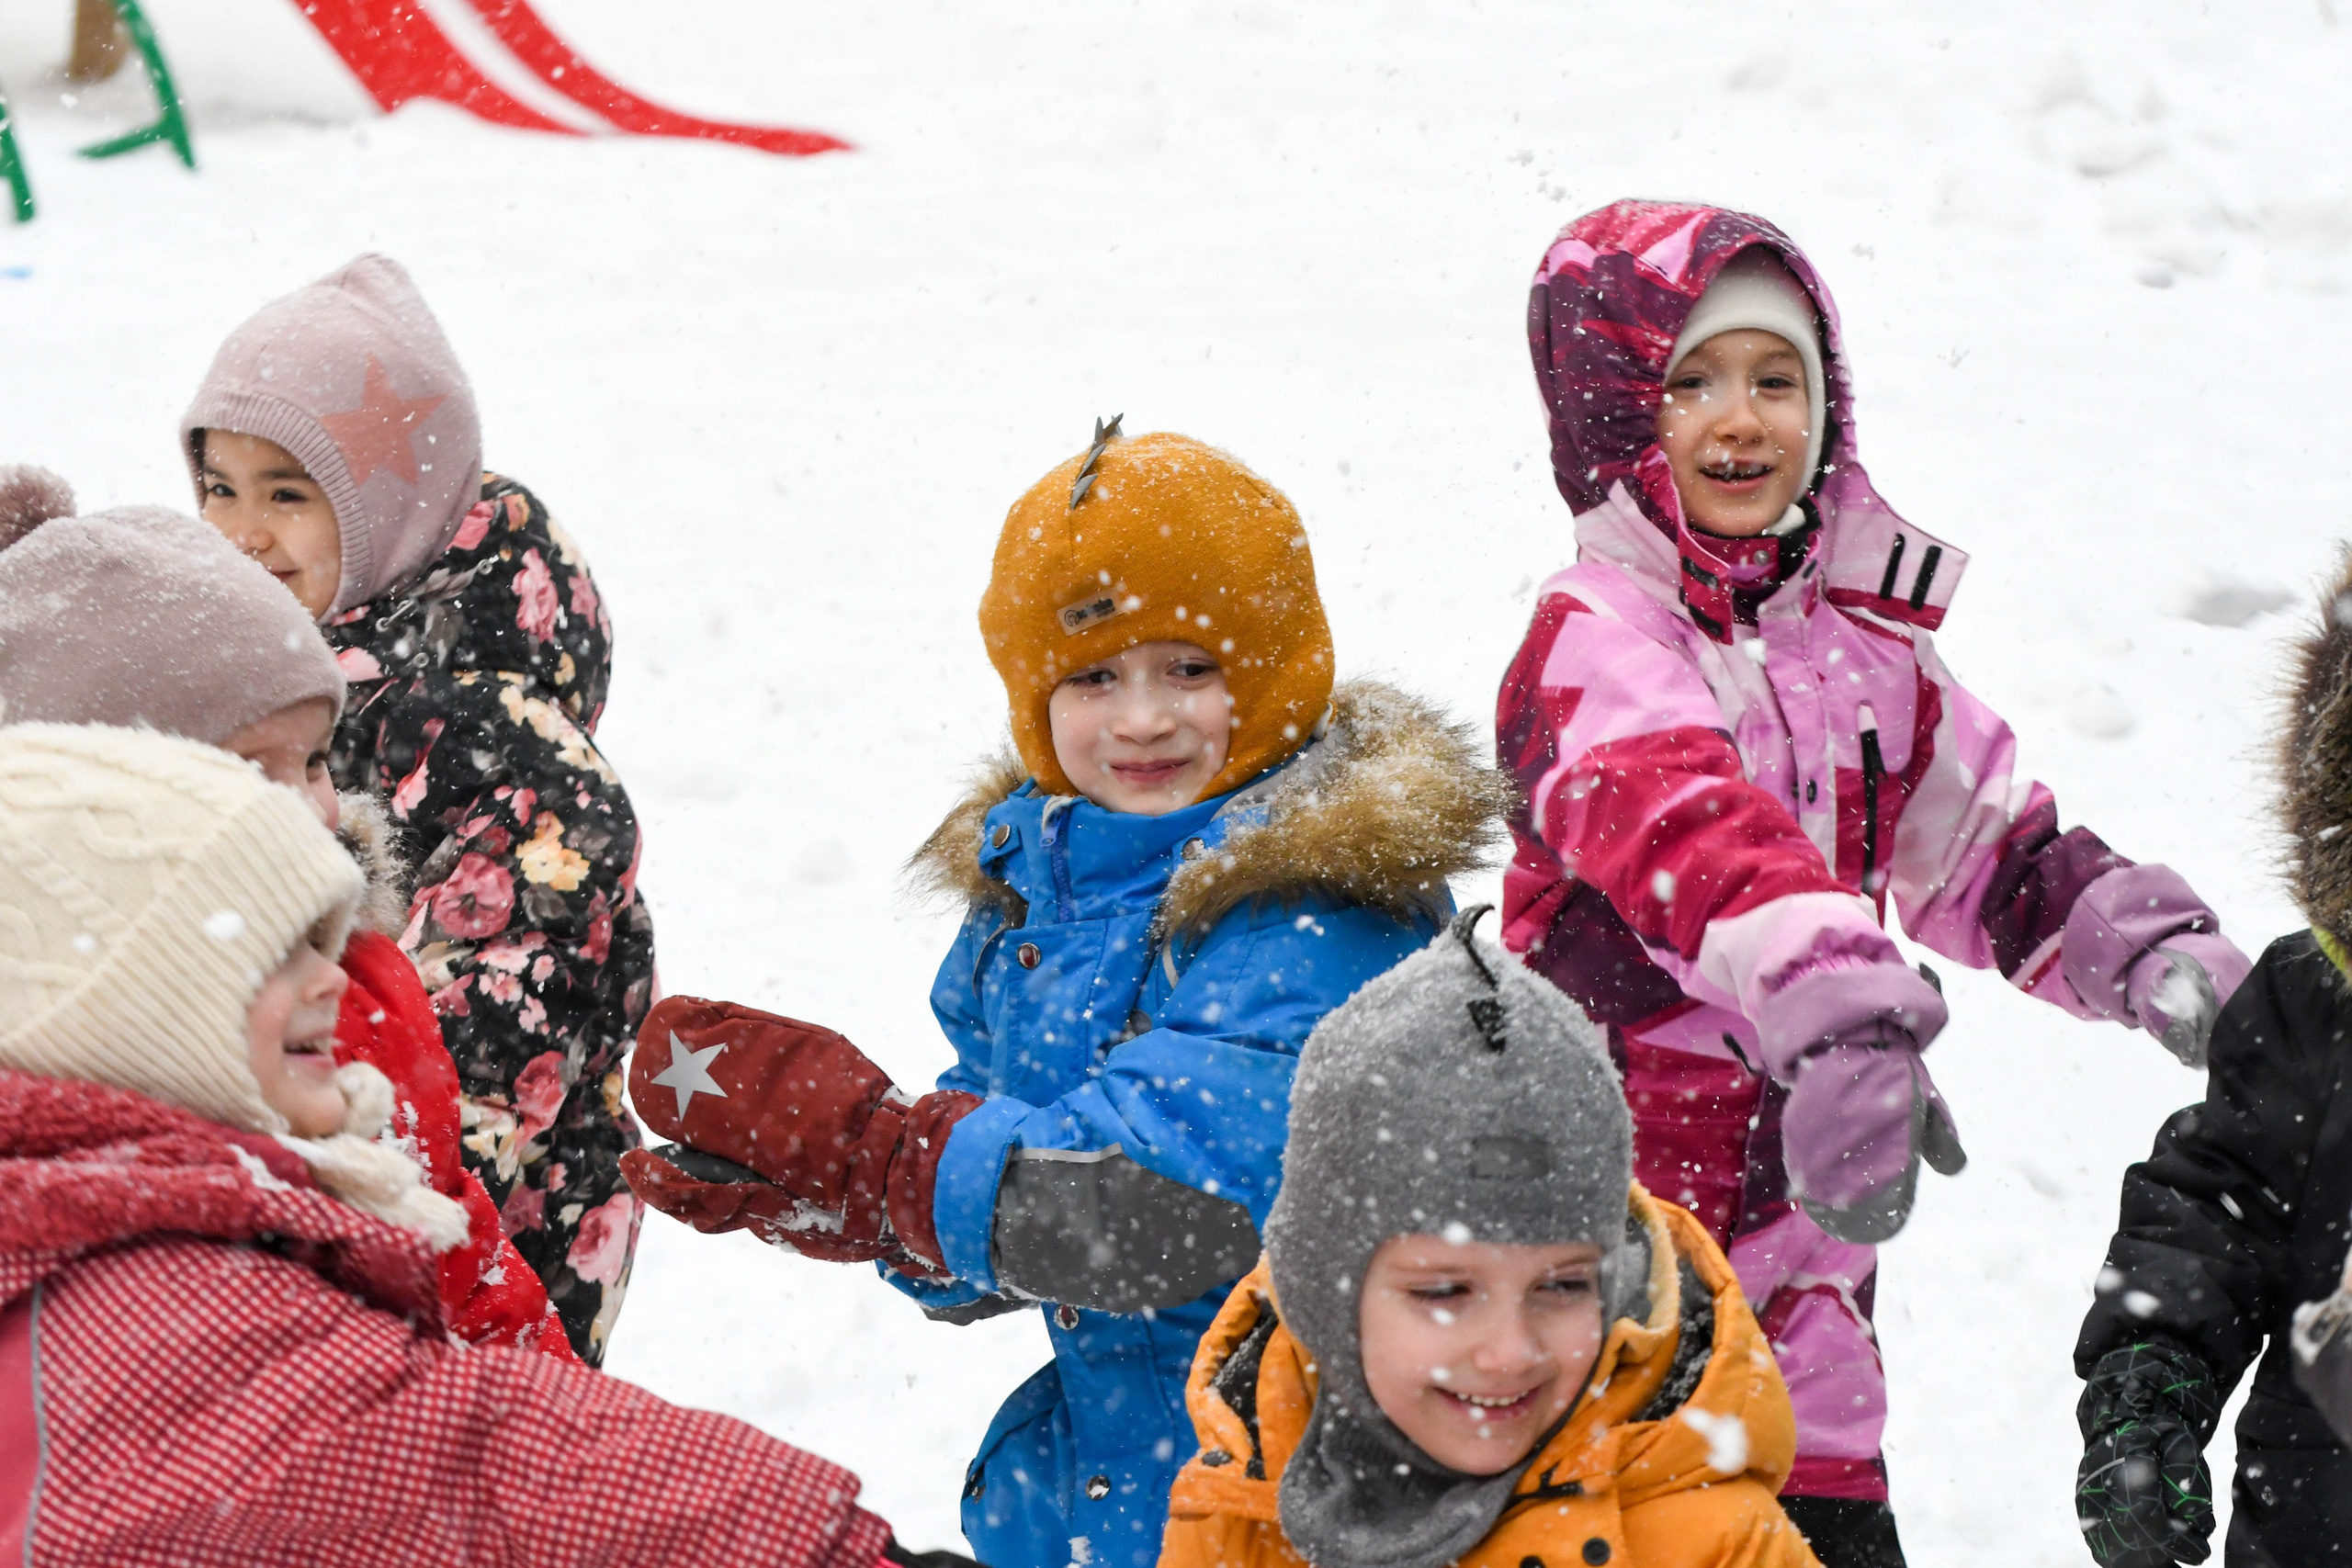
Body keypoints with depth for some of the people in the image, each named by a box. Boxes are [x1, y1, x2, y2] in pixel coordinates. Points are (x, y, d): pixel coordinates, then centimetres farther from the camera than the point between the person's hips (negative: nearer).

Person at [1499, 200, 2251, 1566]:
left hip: (1796, 1238, 7)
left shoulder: (1864, 635, 10)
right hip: (1609, 1246, -6)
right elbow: (1686, 830, -35)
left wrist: (2150, 948, 1)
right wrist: (1837, 1013, -51)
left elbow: (1990, 839, 19)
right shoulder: (1591, 643, -15)